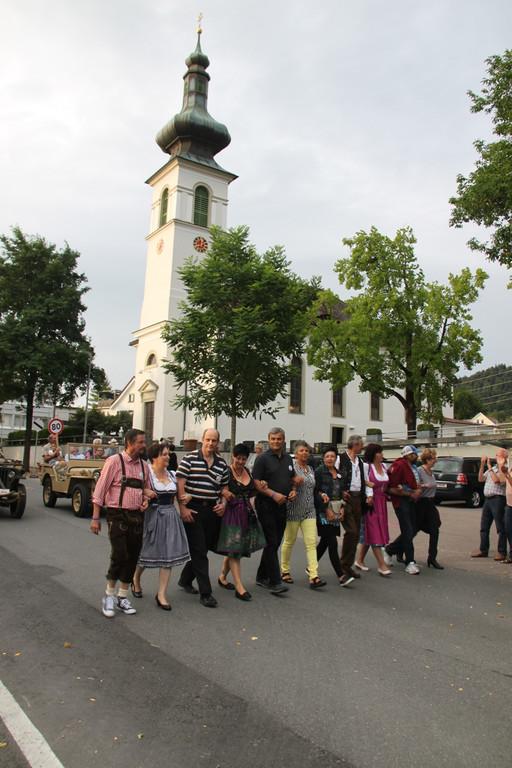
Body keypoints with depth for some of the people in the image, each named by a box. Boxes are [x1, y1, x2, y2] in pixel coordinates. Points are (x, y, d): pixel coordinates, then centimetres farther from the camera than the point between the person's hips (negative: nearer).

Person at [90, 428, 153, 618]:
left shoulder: (144, 466, 11)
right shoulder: (114, 461, -6)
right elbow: (100, 489, -7)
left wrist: (146, 500, 2)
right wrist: (96, 517, -10)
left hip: (136, 517, 6)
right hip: (117, 515, -6)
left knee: (132, 558, 8)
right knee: (120, 556, -10)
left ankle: (122, 597, 24)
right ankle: (109, 594, 14)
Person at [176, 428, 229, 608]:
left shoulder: (222, 463, 9)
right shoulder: (190, 458, -4)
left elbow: (225, 486, 17)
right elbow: (180, 483, -8)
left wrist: (223, 503, 0)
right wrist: (183, 507, -14)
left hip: (212, 510, 5)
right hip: (192, 509, -5)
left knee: (202, 549, 13)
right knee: (199, 551, -3)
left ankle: (185, 580, 35)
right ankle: (205, 593, 2)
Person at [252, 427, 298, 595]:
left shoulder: (288, 458, 13)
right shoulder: (262, 458, -7)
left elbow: (293, 479, 25)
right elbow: (256, 482, -12)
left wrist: (293, 490, 4)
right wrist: (274, 494, -21)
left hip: (282, 506, 7)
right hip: (266, 506, -7)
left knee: (275, 543, 12)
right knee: (271, 543, -7)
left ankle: (262, 577, 25)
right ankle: (274, 582, -3)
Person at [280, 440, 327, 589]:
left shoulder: (311, 469, 15)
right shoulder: (291, 468, -5)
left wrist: (322, 494, 10)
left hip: (309, 511, 5)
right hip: (293, 511, -5)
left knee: (311, 543, -5)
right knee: (289, 541, 6)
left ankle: (314, 577, -9)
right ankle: (285, 571, 24)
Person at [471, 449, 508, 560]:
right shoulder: (492, 468, 17)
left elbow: (496, 480, -20)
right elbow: (481, 479, 12)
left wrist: (489, 466, -12)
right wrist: (482, 465, 4)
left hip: (498, 500, -8)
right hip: (487, 500, 8)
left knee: (500, 528, -1)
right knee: (484, 527, 11)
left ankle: (502, 553, 6)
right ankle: (483, 550, 20)